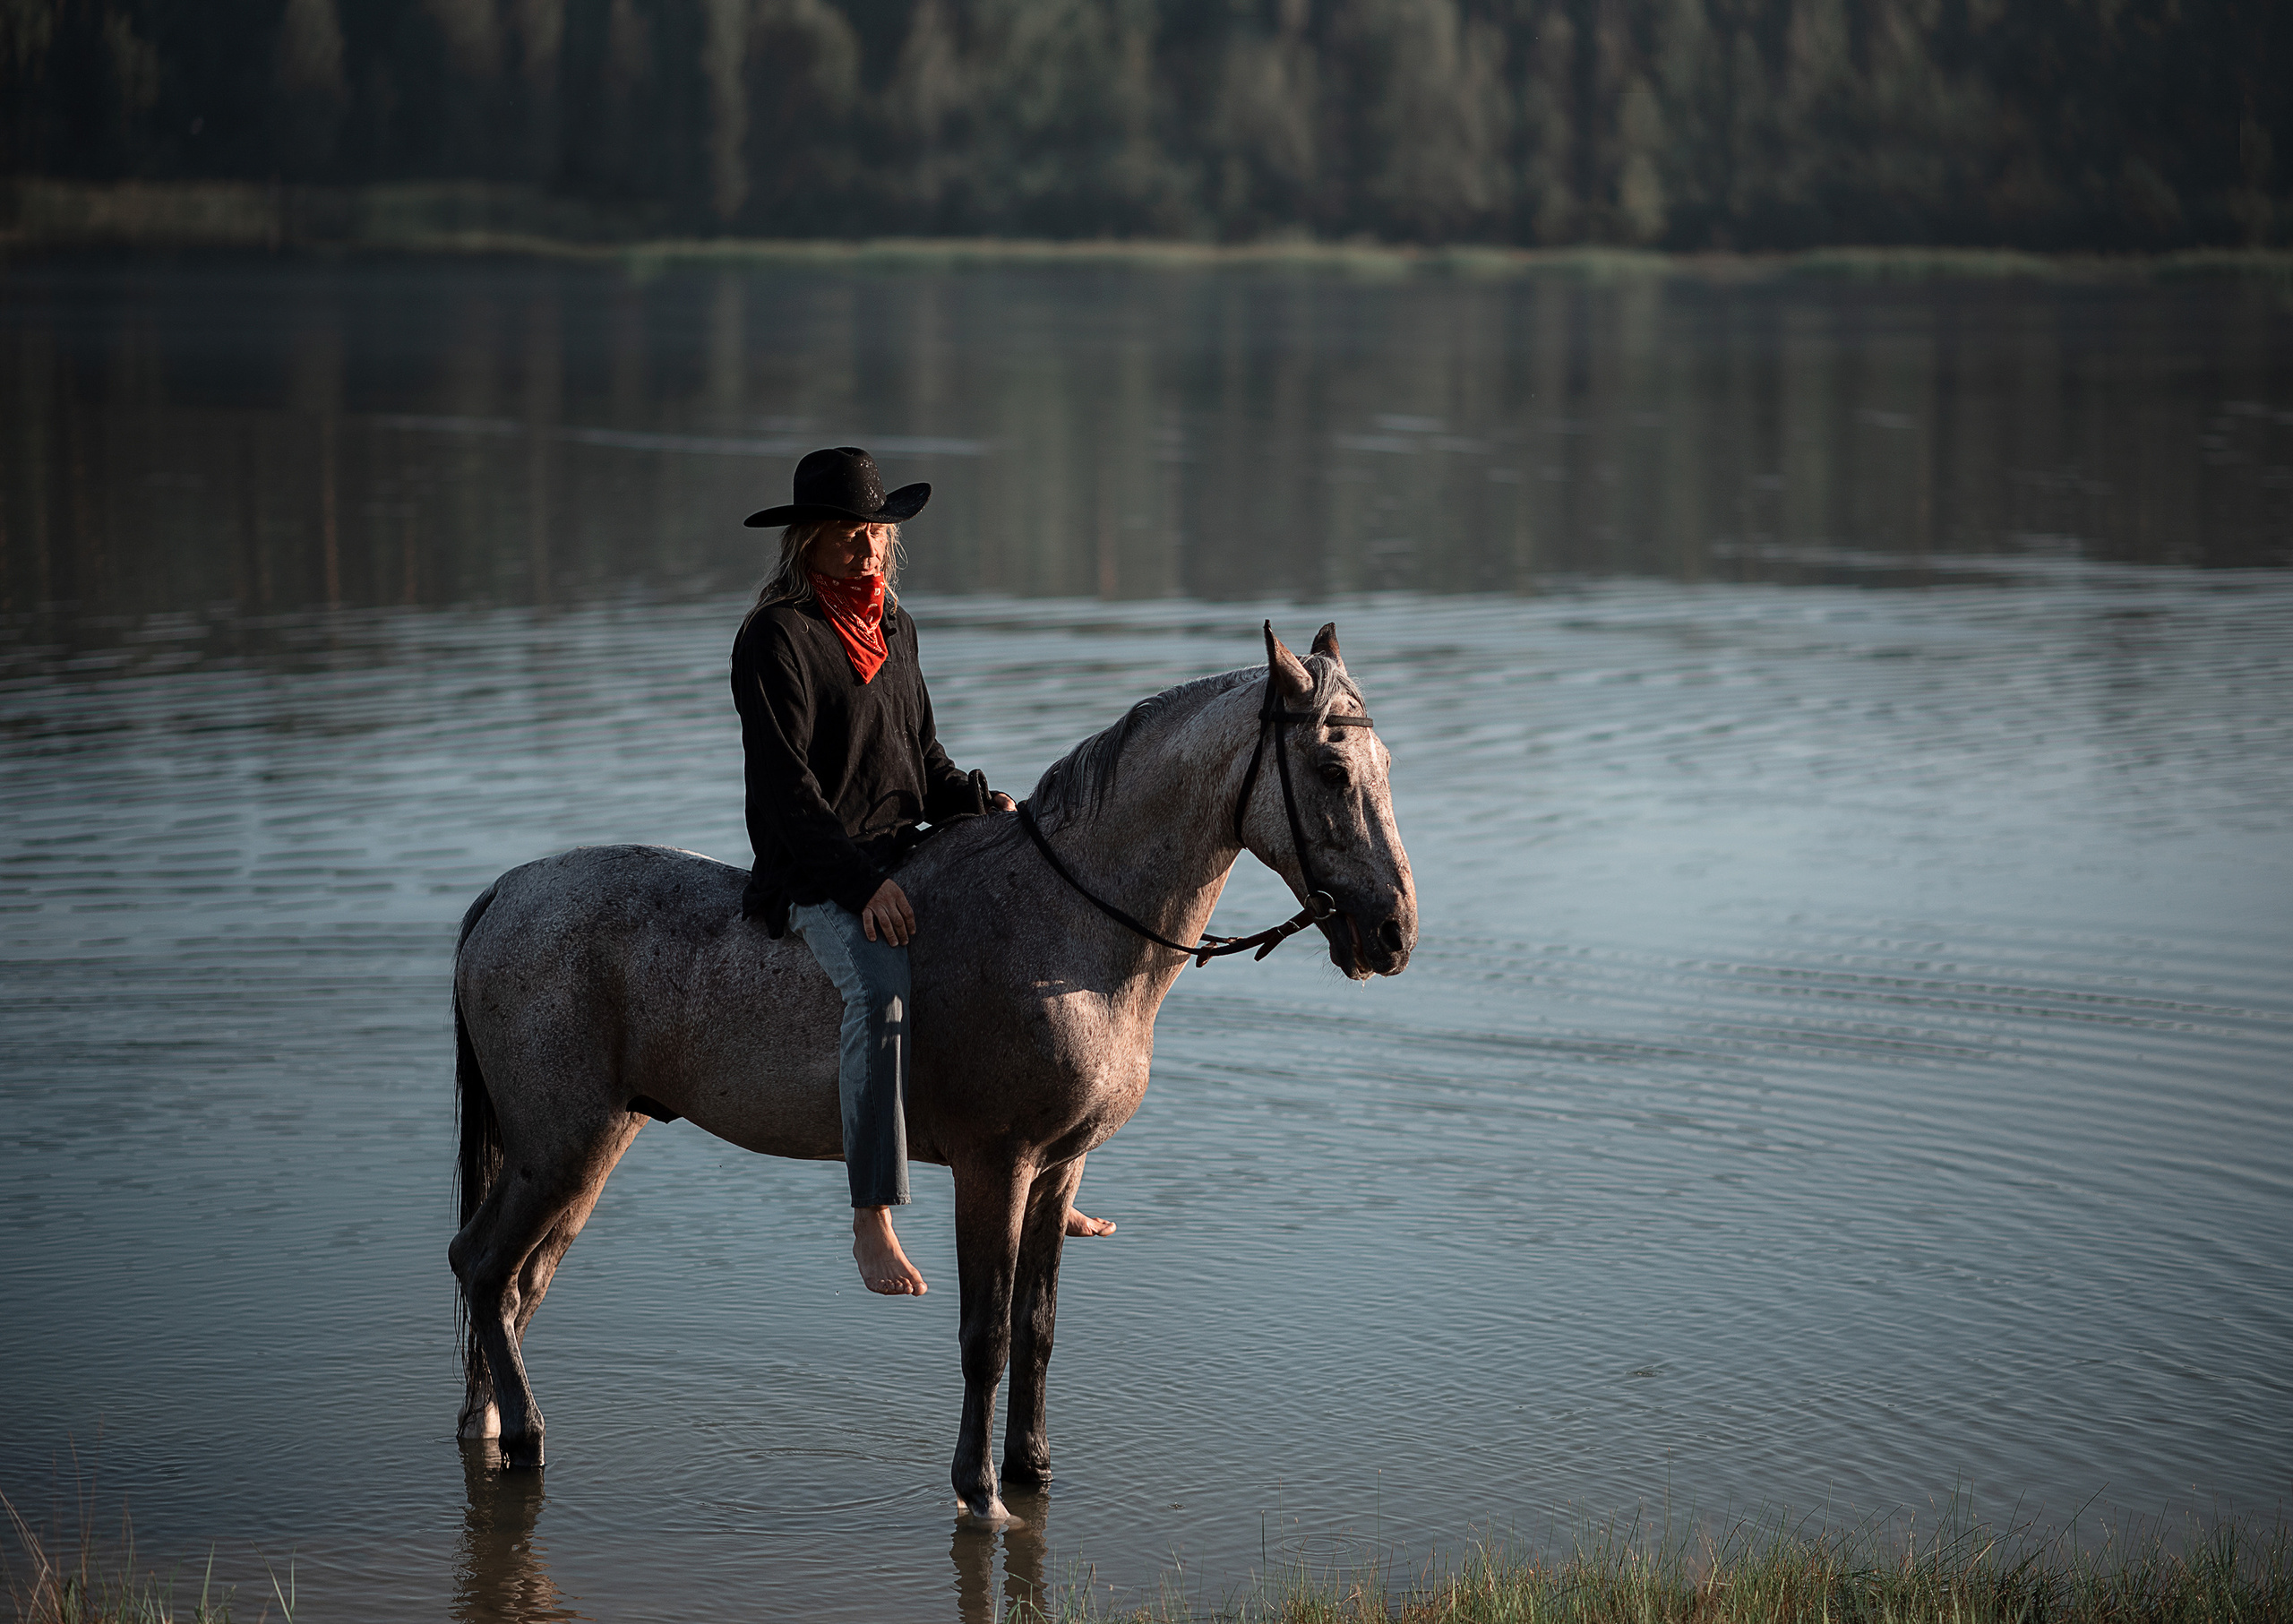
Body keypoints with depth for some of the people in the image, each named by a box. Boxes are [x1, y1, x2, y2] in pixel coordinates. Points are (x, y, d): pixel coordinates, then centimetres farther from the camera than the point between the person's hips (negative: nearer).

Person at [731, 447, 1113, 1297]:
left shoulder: (893, 628, 15)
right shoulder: (775, 636, -10)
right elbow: (784, 788, -16)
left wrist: (983, 806, 0)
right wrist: (863, 883, -24)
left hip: (903, 856, 8)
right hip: (812, 873, -8)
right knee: (881, 988, -35)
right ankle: (871, 1224, -35)